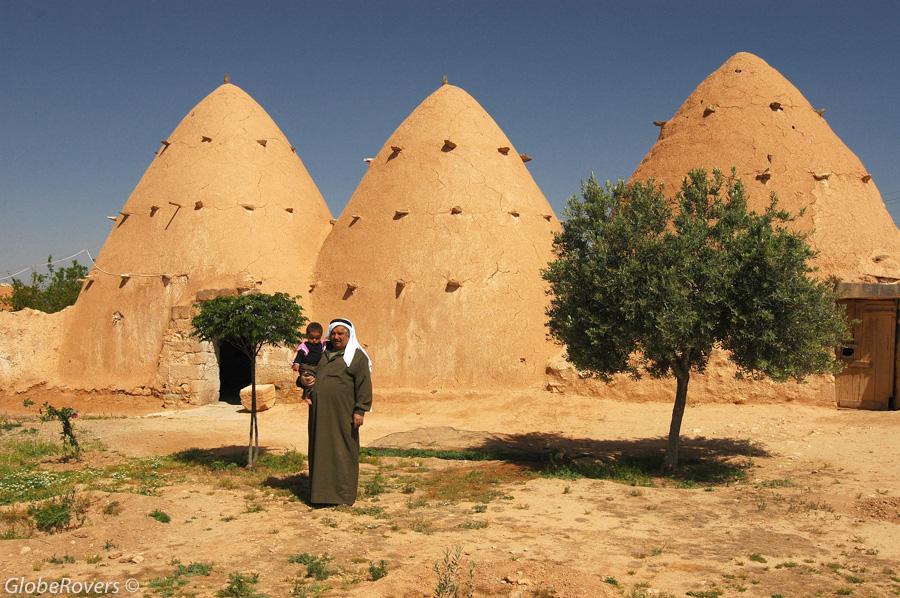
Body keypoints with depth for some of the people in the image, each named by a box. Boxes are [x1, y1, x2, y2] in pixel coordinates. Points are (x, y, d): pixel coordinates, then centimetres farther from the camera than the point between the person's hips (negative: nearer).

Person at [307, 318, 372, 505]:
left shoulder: (357, 356, -2)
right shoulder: (324, 354, 17)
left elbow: (364, 385, -10)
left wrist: (360, 411, -18)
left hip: (342, 413, -6)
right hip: (321, 413, 6)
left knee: (342, 450, -1)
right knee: (321, 450, 9)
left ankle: (344, 493, 6)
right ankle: (321, 490, 18)